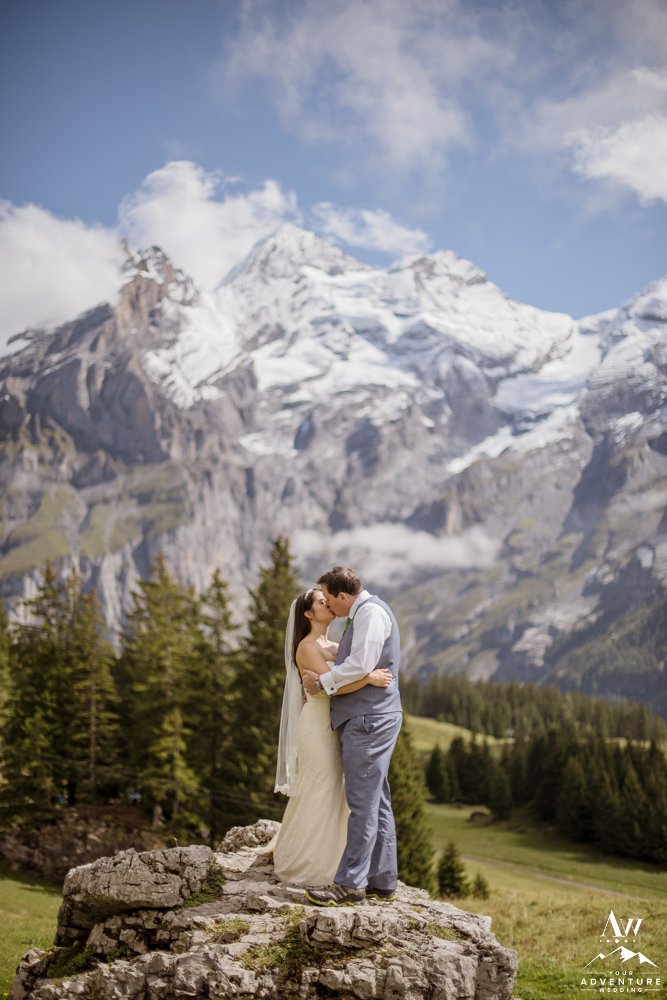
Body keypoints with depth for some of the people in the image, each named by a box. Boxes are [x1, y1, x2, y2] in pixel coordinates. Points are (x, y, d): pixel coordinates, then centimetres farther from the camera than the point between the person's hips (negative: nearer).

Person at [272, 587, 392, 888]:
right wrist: (369, 677, -32)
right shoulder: (307, 646, -11)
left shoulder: (333, 646, 16)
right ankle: (302, 868, 7)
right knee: (316, 794, -3)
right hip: (318, 724, -8)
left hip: (336, 726, 8)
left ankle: (324, 862, 23)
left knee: (333, 794, 12)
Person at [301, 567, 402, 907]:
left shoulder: (371, 611, -11)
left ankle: (350, 884, -11)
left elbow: (360, 665, -20)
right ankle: (382, 881, 16)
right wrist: (323, 683, 16)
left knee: (363, 802, -10)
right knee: (376, 802, 11)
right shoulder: (361, 614, 22)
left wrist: (321, 682, -9)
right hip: (363, 720, 11)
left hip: (370, 720, -11)